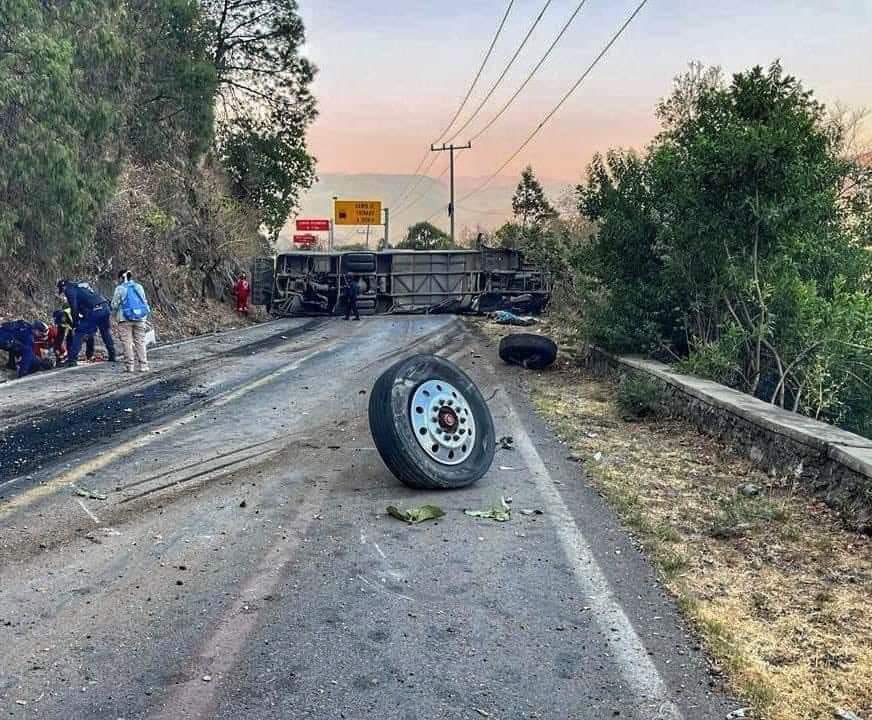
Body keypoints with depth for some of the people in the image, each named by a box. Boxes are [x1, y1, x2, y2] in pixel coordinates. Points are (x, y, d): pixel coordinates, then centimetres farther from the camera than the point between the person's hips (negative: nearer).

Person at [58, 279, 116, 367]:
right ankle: (112, 356, 29)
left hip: (93, 311, -7)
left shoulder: (69, 290, 7)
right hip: (105, 307, 7)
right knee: (106, 333, 23)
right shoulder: (82, 284, 32)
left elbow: (74, 308, -3)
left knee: (79, 334, 0)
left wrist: (75, 323, 3)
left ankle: (72, 360, -4)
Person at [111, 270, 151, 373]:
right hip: (140, 318, 4)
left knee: (127, 342, 0)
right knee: (140, 342, 7)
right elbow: (145, 302, 14)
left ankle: (129, 365, -2)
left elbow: (114, 305, 0)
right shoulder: (139, 287, 10)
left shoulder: (120, 289, -3)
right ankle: (143, 365, 5)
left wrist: (116, 315, 18)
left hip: (125, 319, -4)